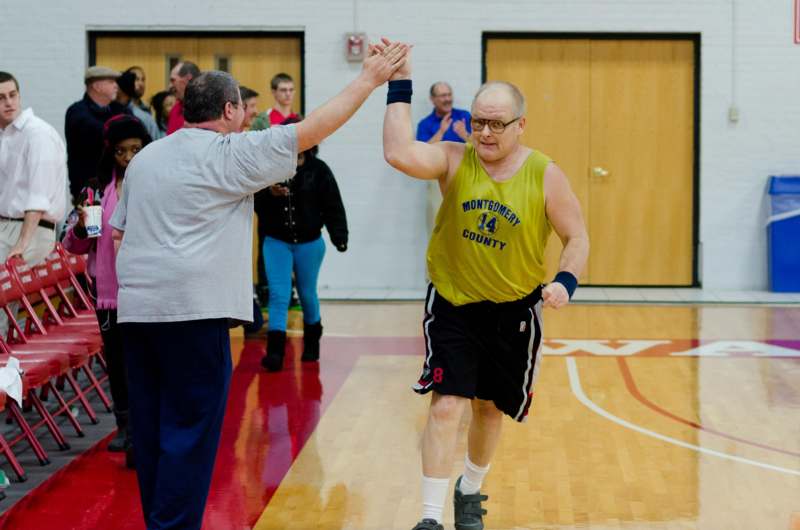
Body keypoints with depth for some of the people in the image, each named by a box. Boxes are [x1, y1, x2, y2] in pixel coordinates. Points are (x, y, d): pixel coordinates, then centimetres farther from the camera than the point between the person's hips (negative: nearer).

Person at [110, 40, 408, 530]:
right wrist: (369, 81, 1)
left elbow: (119, 231, 21)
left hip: (136, 306, 8)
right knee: (190, 434, -3)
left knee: (152, 430, 12)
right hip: (193, 310, -7)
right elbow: (312, 130, -6)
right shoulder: (228, 155, -5)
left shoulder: (145, 158, 16)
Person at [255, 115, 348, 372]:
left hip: (309, 243, 0)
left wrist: (339, 237, -18)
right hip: (276, 242, 0)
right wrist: (270, 194, -21)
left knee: (307, 295, 16)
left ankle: (312, 341, 39)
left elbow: (333, 207, -8)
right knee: (278, 295, -8)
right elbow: (256, 204, -1)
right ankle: (275, 351, -11)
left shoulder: (318, 170, -7)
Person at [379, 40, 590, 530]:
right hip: (453, 304, -1)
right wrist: (400, 85, -29)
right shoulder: (455, 159, -11)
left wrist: (566, 282, -22)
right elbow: (400, 154, -28)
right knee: (447, 405, -13)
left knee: (490, 408, 16)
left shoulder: (545, 176, -11)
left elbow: (577, 238, -4)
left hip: (513, 310, 1)